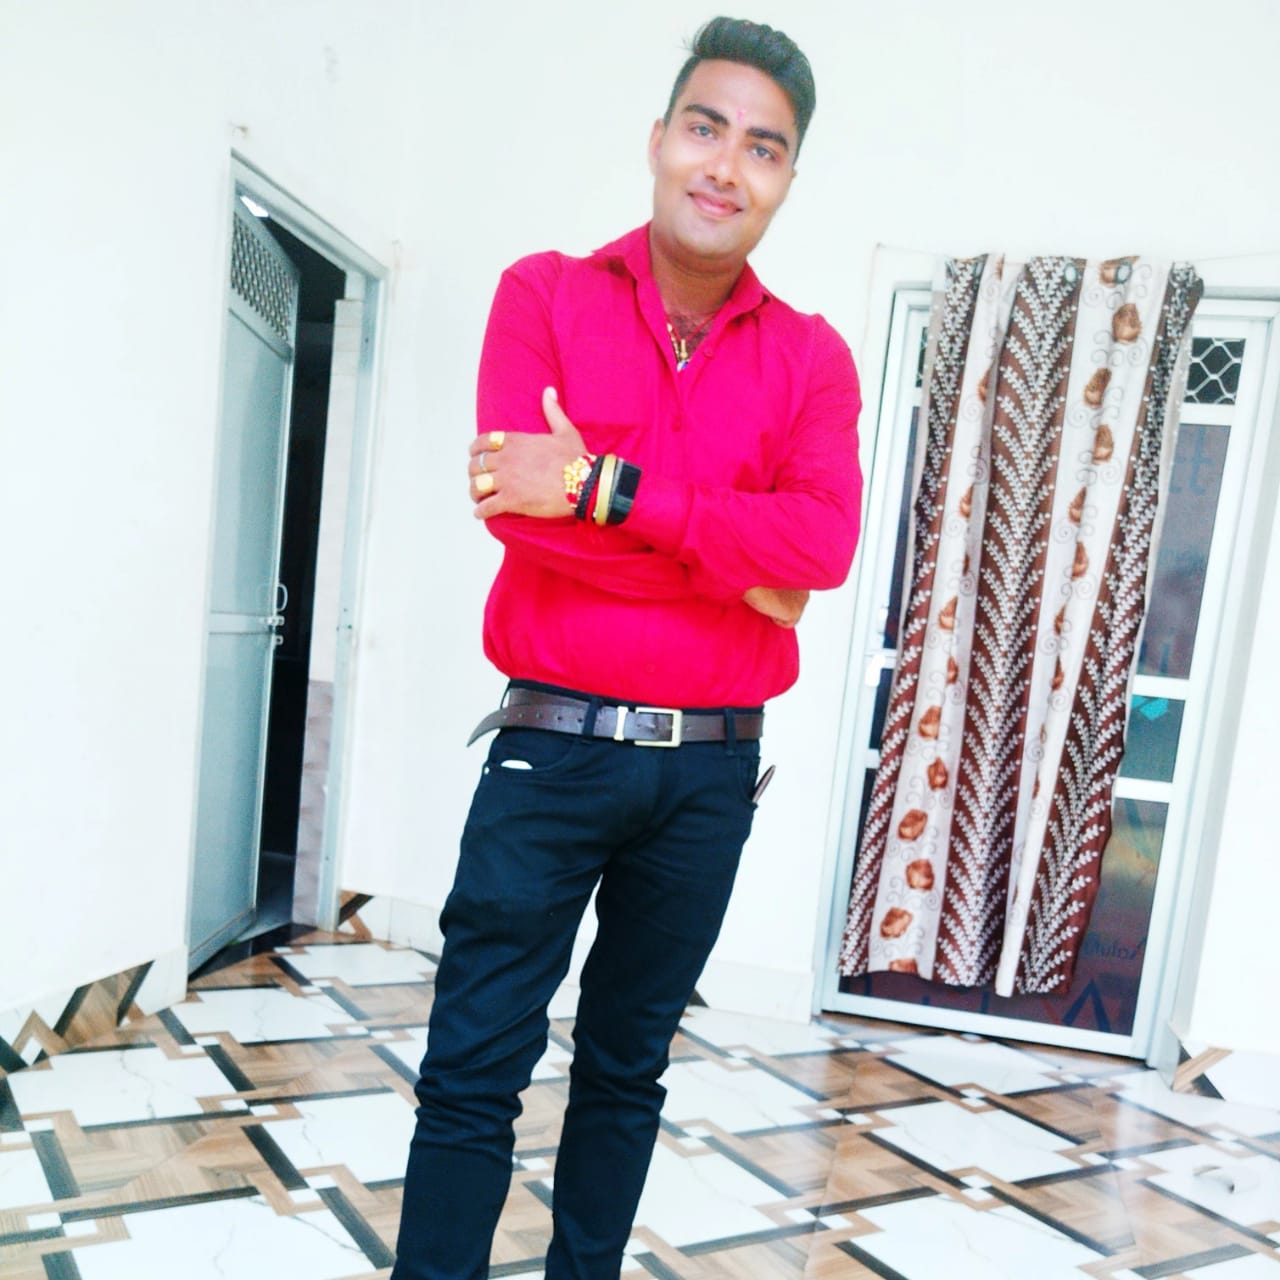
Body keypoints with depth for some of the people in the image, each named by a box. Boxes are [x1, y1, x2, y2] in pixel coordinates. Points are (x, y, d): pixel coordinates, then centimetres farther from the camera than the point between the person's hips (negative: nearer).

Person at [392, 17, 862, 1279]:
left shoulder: (812, 358, 4)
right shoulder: (545, 295, 1)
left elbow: (826, 540, -13)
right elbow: (522, 503, -14)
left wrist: (607, 489, -20)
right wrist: (738, 565, -11)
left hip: (712, 764, 2)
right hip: (552, 748, -2)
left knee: (627, 1068, 17)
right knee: (474, 1070, 4)